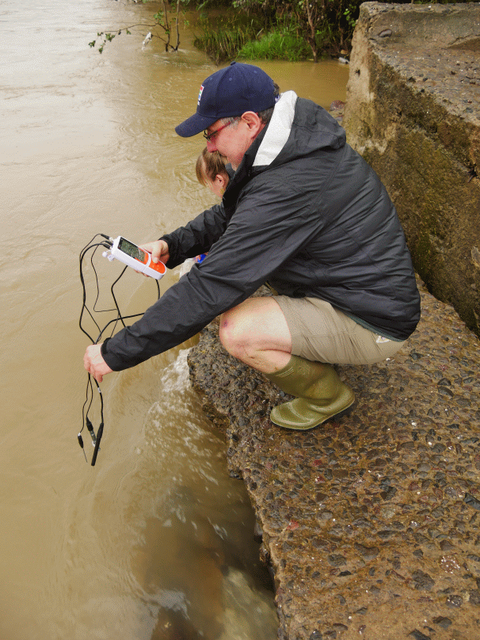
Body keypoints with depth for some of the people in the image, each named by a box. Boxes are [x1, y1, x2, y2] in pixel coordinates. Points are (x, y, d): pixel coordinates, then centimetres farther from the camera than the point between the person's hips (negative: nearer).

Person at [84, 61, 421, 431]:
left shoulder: (285, 189, -31)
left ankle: (328, 395, 2)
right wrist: (172, 246, -3)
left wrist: (116, 353, -23)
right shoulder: (298, 143, -1)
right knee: (232, 249, 11)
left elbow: (210, 289, -31)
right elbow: (231, 214, 12)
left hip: (375, 324, -9)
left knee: (237, 331, -26)